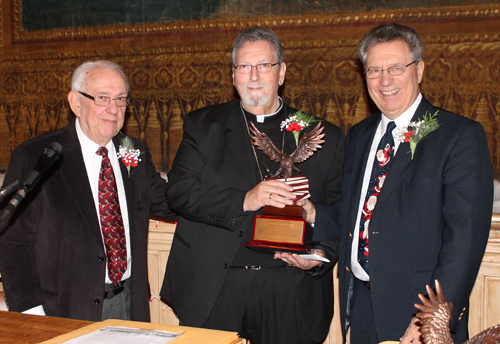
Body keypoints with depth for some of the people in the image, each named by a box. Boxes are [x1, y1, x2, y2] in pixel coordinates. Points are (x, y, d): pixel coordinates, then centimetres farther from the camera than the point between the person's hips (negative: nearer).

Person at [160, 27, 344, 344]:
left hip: (290, 293, 0)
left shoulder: (324, 137, 9)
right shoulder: (204, 125, 9)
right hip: (212, 289, 0)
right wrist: (244, 200, -16)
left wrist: (322, 254, -12)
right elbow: (179, 191, -4)